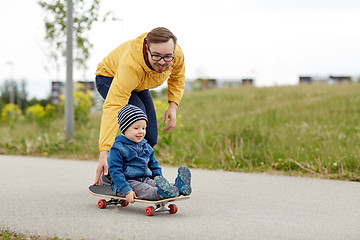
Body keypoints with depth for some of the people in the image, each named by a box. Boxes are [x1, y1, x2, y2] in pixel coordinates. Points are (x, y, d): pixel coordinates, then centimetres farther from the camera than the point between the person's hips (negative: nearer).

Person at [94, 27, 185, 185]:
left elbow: (177, 77, 0)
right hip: (110, 79, -6)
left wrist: (173, 106, -14)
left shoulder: (177, 54, -28)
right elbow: (113, 107, -49)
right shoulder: (130, 64, -45)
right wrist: (104, 153, -56)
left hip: (138, 85, 6)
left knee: (150, 138, -4)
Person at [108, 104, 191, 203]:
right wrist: (127, 191, -25)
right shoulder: (118, 148, -8)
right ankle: (160, 193, -65)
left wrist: (160, 182, 5)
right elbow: (115, 171, -14)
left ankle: (178, 188, -53)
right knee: (143, 190, -35)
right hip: (127, 181, -6)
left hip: (145, 179, 6)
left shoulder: (146, 147, 15)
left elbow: (154, 167, 23)